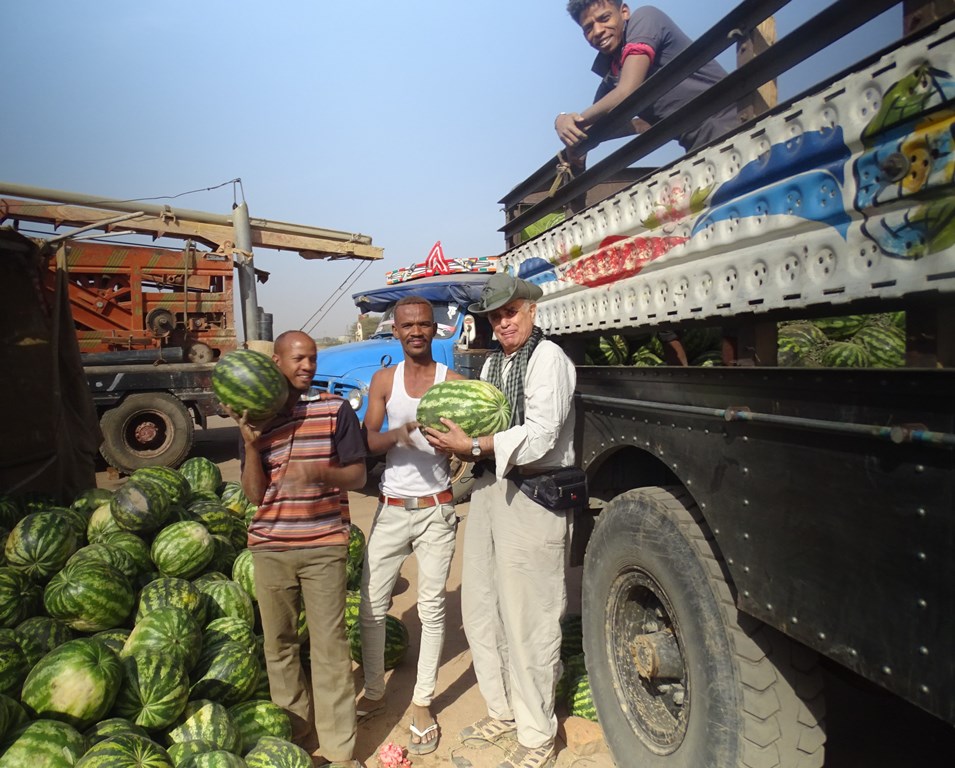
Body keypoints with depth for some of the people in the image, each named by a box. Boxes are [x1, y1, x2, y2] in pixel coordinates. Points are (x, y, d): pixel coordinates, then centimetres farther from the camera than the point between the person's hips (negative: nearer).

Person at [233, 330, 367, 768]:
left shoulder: (335, 410, -3)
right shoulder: (256, 418, 4)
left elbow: (357, 476, -4)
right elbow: (255, 494, 1)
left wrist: (319, 472, -23)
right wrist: (251, 444, -13)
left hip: (323, 544, -3)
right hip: (270, 546, 3)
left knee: (329, 646, 1)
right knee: (278, 643, 14)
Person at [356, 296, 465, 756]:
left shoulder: (453, 381, -2)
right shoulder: (384, 381, 3)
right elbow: (368, 441, -2)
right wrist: (397, 434, -23)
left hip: (435, 510, -2)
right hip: (391, 509, 2)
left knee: (431, 610, 7)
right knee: (371, 606, 9)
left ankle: (422, 703, 24)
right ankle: (373, 692, 31)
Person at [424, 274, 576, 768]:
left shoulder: (547, 359, -10)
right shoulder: (492, 363, 17)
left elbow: (538, 436, -19)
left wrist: (472, 446, -19)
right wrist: (456, 444, -2)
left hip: (531, 499, -8)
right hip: (489, 490, 9)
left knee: (527, 618, 1)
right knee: (480, 608, 16)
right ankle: (502, 709, 36)